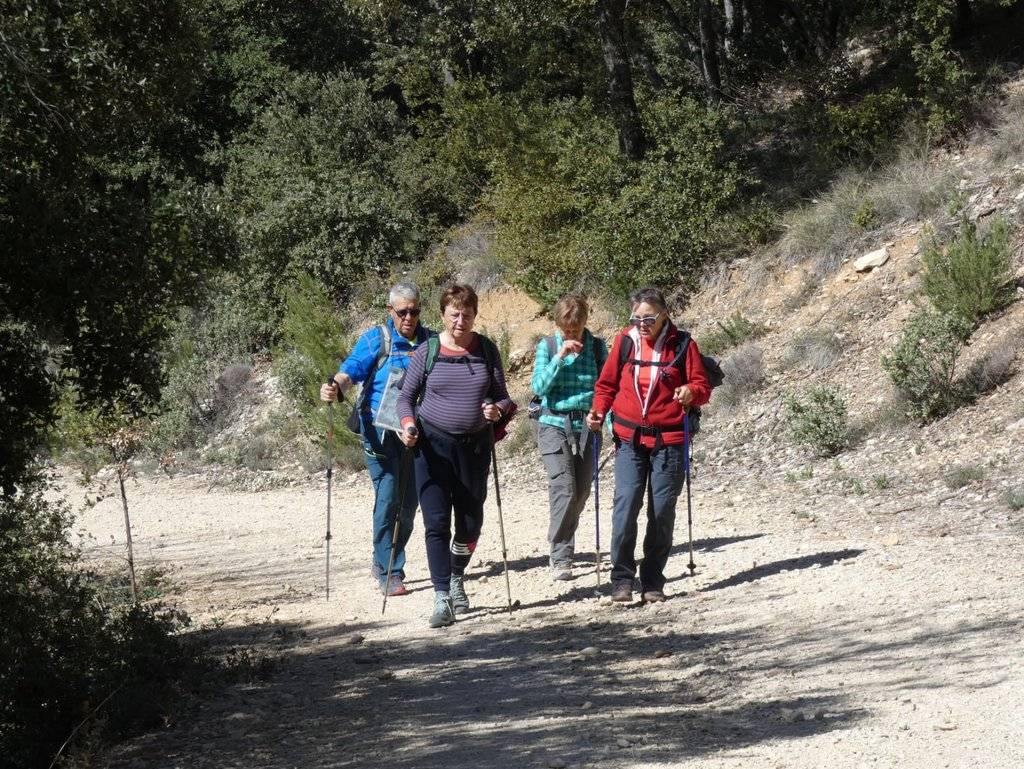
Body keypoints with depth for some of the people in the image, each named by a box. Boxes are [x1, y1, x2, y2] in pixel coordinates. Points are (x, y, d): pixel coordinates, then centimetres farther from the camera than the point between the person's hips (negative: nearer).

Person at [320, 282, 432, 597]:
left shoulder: (430, 341, 9)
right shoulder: (375, 340, -4)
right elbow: (350, 371, -16)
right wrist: (335, 387, -36)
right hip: (381, 431, -5)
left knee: (408, 503, 10)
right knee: (388, 499, -11)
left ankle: (383, 562, 28)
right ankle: (389, 574, -5)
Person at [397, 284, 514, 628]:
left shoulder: (487, 350, 3)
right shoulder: (427, 352, -2)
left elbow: (502, 395, 8)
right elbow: (407, 396, 5)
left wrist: (498, 409, -15)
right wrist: (408, 424, -14)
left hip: (474, 445, 2)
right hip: (433, 444, -2)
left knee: (470, 521, 10)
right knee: (436, 522, -9)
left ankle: (456, 579, 37)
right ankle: (442, 598, -10)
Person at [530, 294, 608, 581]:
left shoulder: (596, 346, 4)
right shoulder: (547, 346, 1)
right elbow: (538, 387, -8)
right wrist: (560, 357, -17)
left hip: (586, 425, 3)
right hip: (554, 425, -3)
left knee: (581, 492, 6)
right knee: (564, 488, -16)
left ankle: (563, 546, 27)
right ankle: (561, 558, -14)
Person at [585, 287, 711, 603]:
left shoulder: (682, 344, 0)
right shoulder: (624, 341, 4)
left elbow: (702, 387, 2)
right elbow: (607, 384, 14)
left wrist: (691, 391, -21)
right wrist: (598, 411, -3)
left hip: (668, 441, 0)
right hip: (629, 439, 1)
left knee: (662, 511, 2)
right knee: (626, 503, -14)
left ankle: (653, 583, 13)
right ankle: (622, 579, -6)